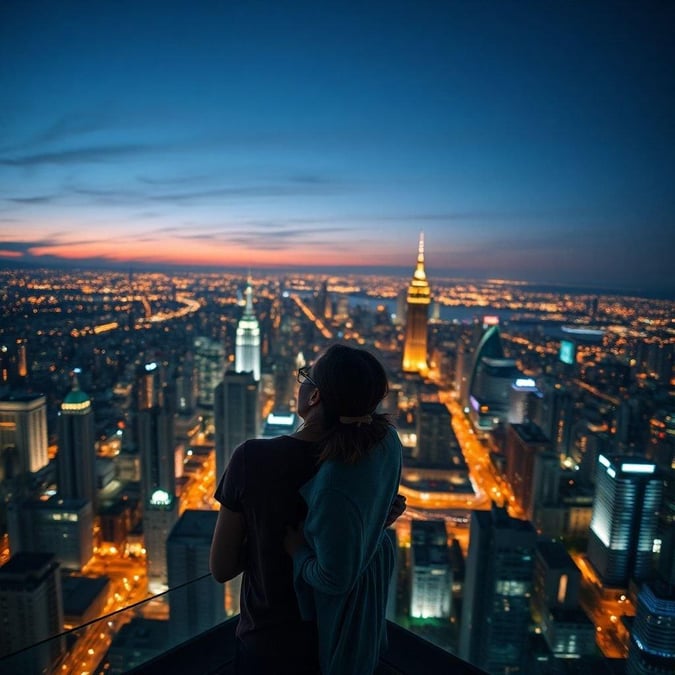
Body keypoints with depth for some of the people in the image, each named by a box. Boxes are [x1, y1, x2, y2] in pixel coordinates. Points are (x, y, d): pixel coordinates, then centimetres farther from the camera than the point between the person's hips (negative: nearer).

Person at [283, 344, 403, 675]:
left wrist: (296, 549, -15)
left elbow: (335, 579, -29)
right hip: (374, 560, 6)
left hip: (344, 598, -6)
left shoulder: (333, 487, -44)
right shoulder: (385, 436, -22)